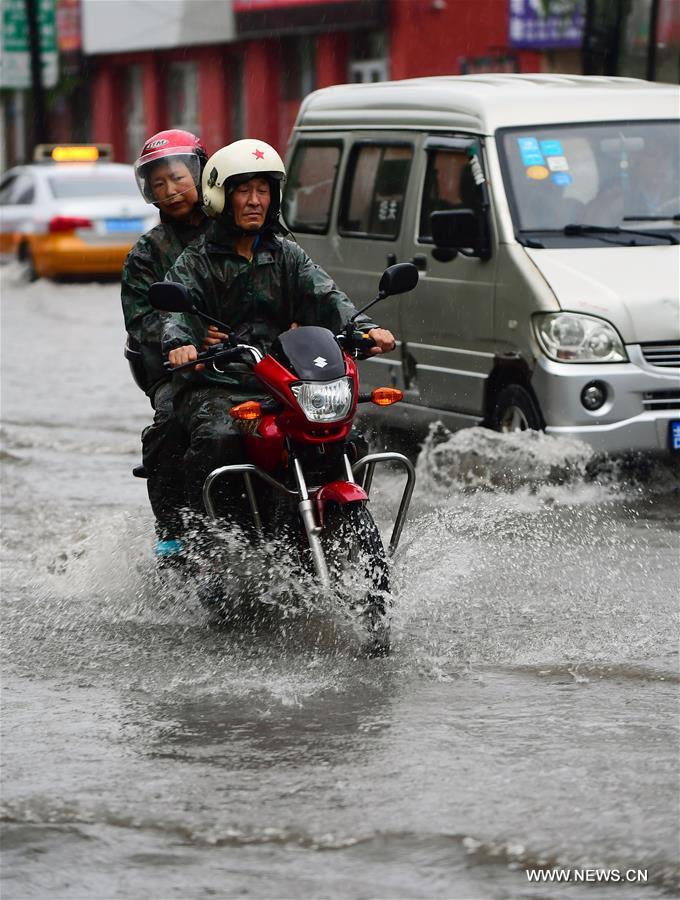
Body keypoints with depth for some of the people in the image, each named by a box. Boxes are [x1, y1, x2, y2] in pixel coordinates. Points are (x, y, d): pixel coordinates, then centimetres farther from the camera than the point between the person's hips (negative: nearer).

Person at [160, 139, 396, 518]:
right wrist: (179, 343, -36)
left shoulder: (287, 255, 16)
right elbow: (176, 310, -12)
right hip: (214, 387, -3)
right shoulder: (196, 262, 6)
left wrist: (363, 328, -21)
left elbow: (324, 297, 0)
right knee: (218, 439, -34)